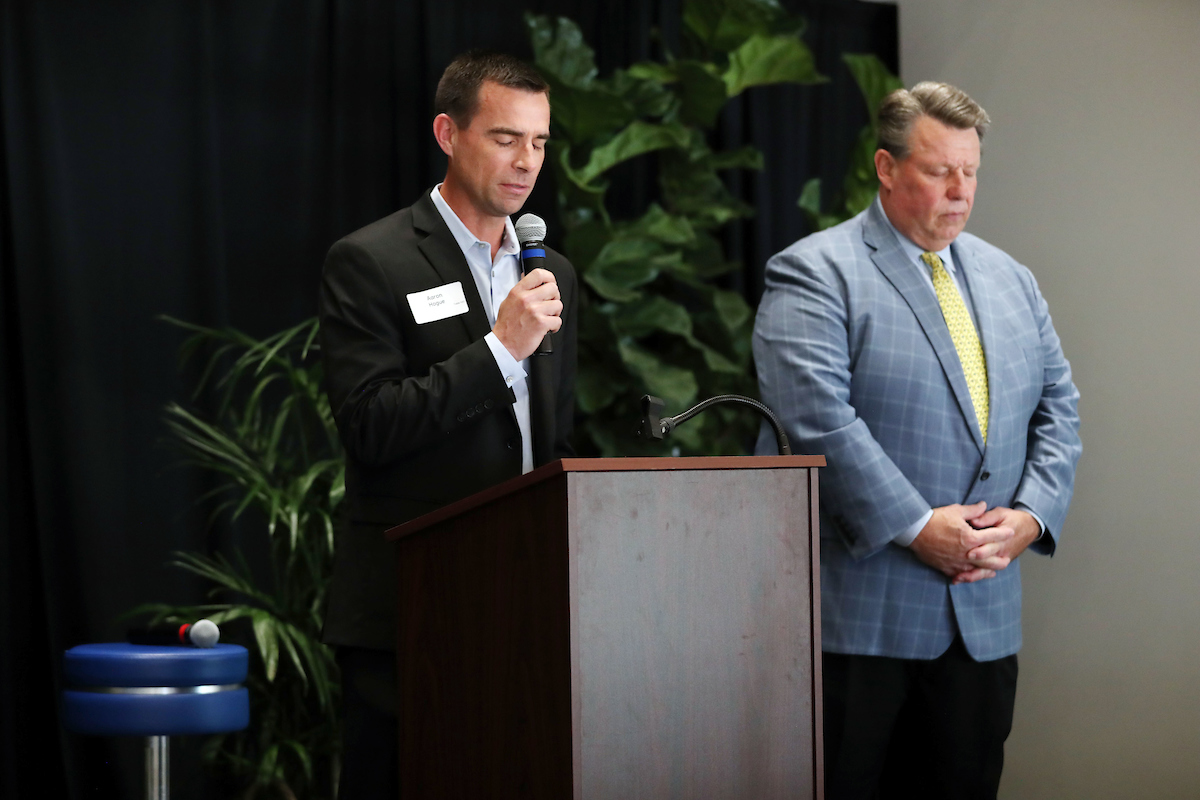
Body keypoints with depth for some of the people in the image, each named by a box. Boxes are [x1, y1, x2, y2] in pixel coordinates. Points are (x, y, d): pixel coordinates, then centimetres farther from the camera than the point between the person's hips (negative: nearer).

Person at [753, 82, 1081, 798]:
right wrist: (917, 527, -18)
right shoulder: (814, 274, -5)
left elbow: (1057, 409, 15)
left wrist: (1030, 516, -3)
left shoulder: (1010, 281, 17)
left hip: (983, 615, 6)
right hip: (858, 607, -6)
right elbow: (818, 419, -16)